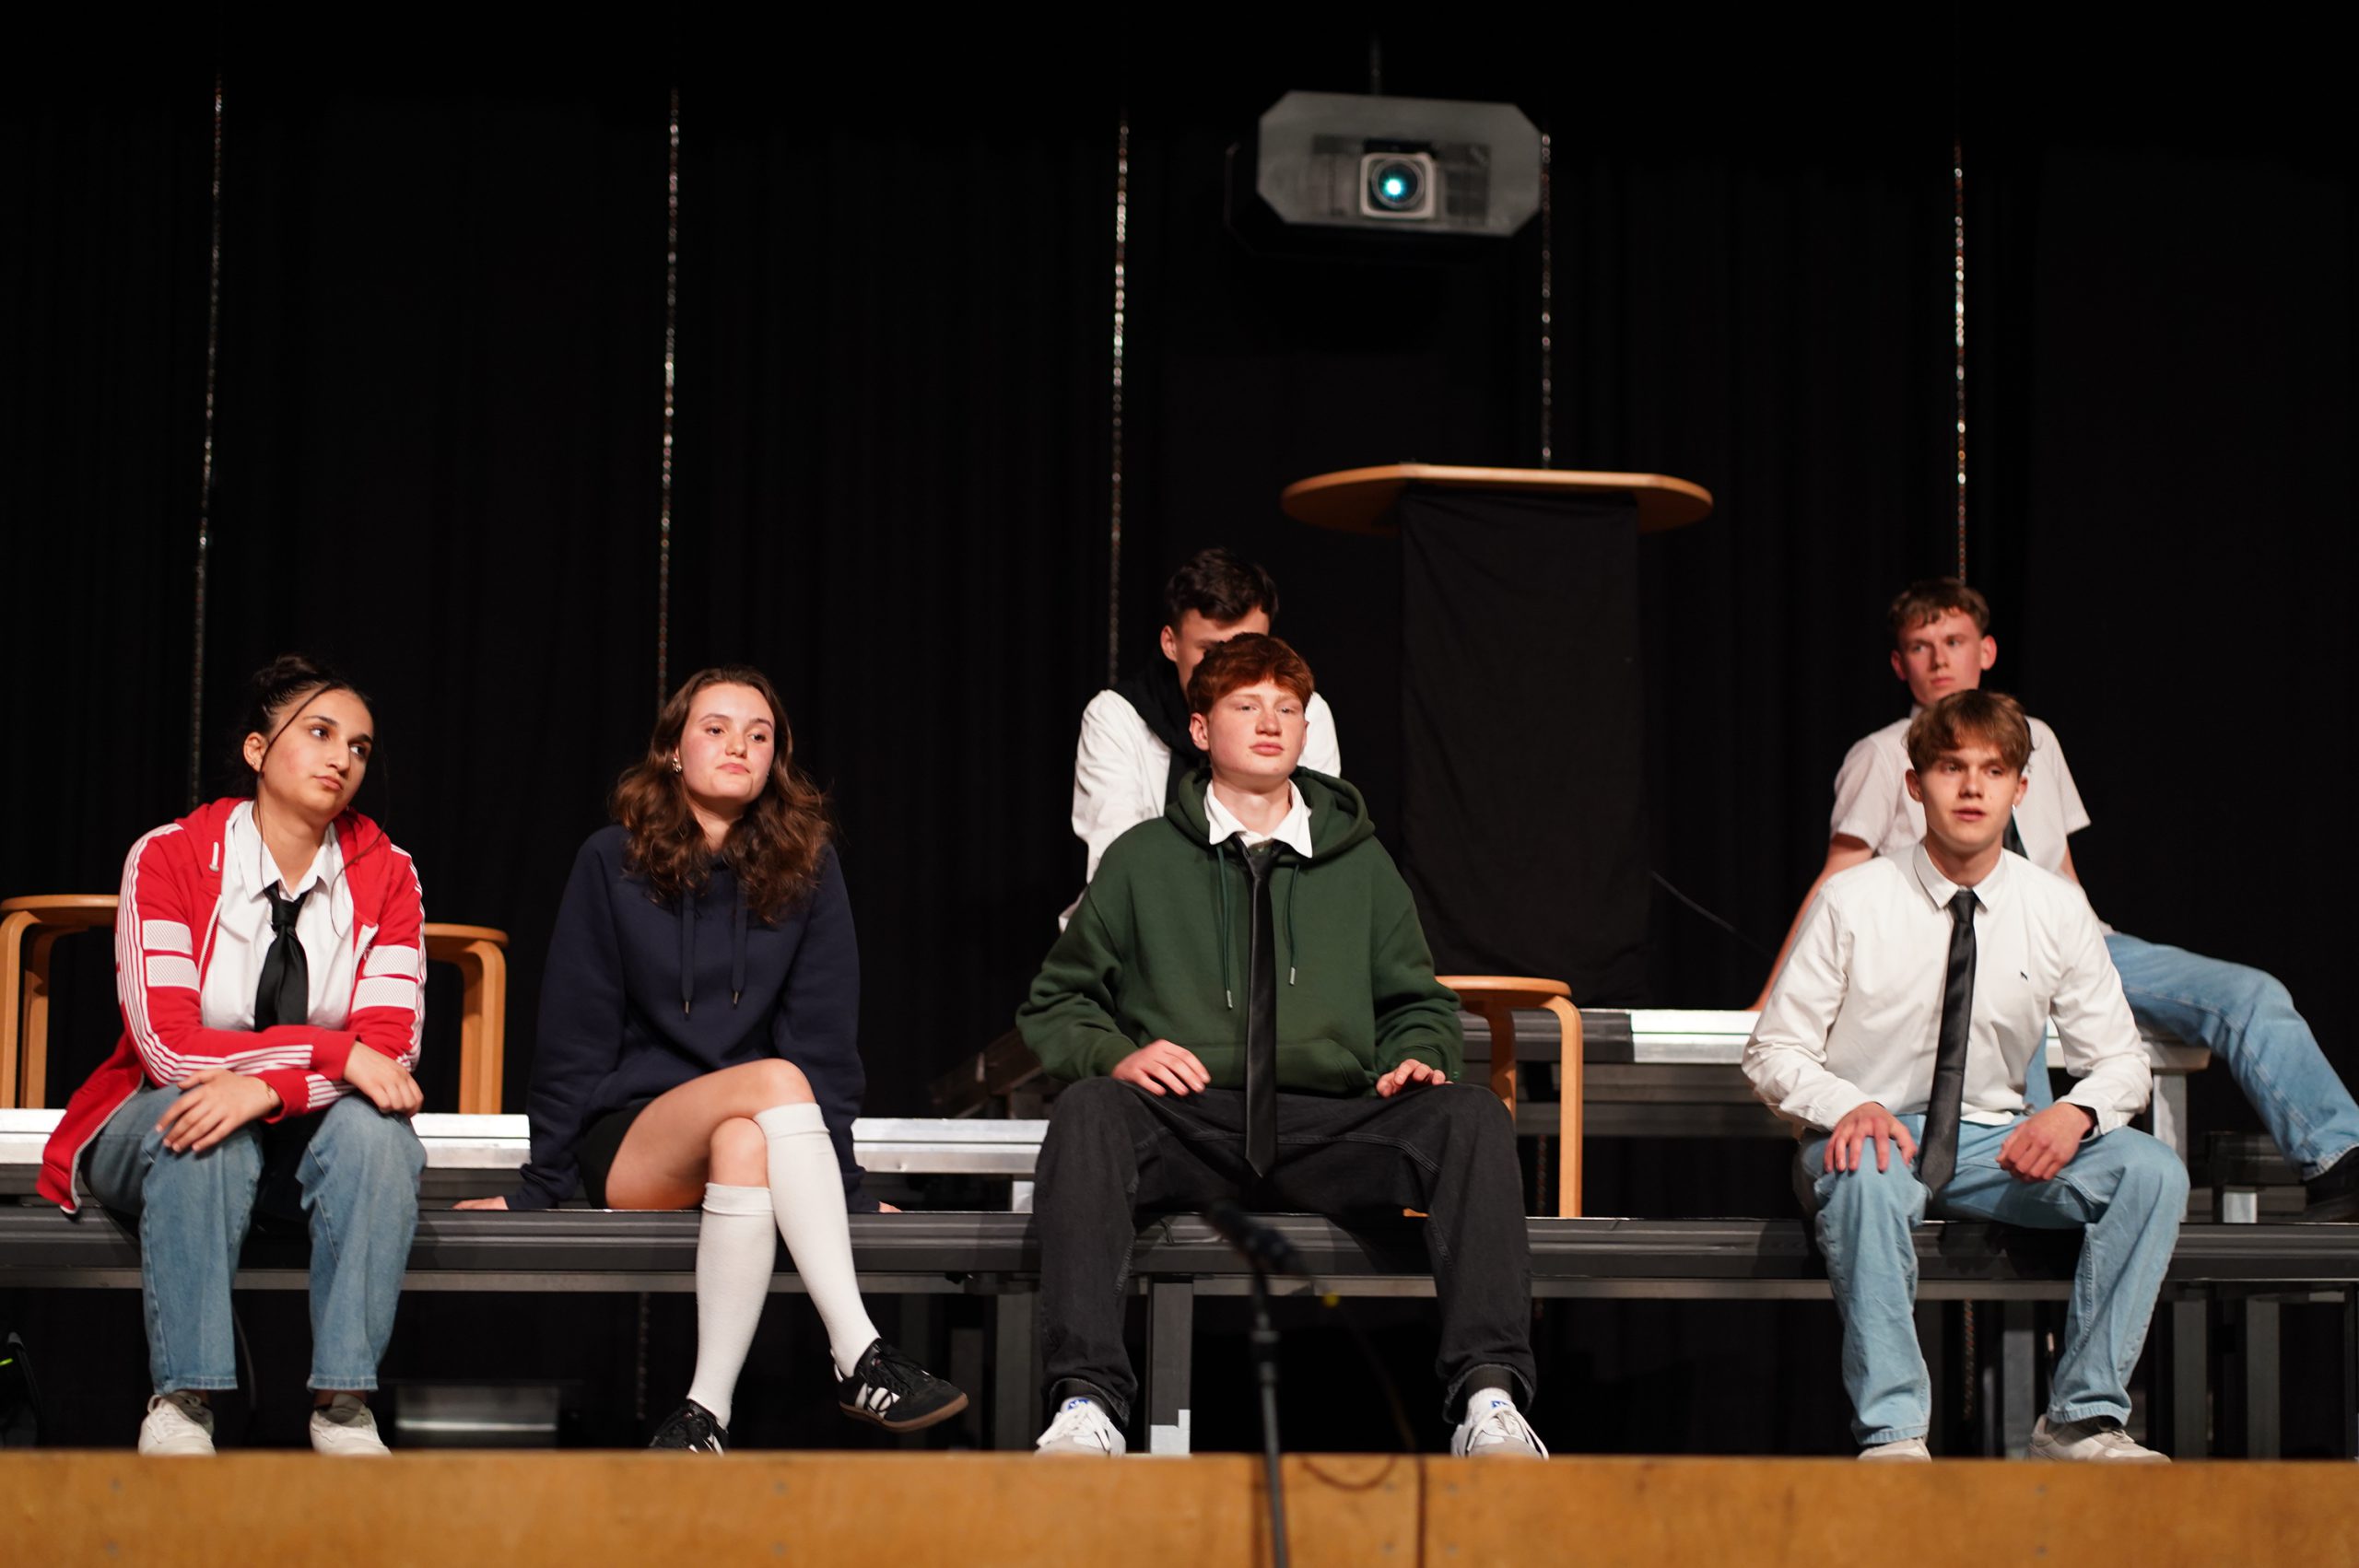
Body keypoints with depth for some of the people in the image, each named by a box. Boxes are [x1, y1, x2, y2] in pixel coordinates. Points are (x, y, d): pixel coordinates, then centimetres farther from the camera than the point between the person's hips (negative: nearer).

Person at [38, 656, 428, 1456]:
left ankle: (342, 1406, -32)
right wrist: (334, 1051, -27)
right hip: (158, 1133, -2)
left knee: (373, 1124, -30)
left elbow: (391, 1047, -14)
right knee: (198, 1122, -35)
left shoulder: (384, 873, -2)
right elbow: (168, 1045, -20)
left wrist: (266, 1084, -31)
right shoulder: (168, 857, -9)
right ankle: (181, 1405, -33)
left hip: (310, 1142, 2)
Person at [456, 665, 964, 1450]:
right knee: (774, 1085, -33)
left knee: (745, 1148, -37)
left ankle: (706, 1410, -37)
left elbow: (825, 1039, 4)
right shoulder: (612, 863, 2)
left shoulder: (807, 866, 6)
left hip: (761, 1131, 2)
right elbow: (575, 1038, 2)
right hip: (627, 1142, -1)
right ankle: (857, 1358, -41)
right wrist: (538, 1186, 0)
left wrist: (839, 1182, -3)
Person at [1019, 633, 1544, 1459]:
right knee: (1088, 1111, -36)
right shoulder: (1142, 861, 17)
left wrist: (1418, 1058, 2)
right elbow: (1054, 1004, 18)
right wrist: (1116, 1054, -5)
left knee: (1472, 1117, -29)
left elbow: (1418, 1003, 27)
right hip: (1189, 1124, -1)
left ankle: (1487, 1397, -39)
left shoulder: (1360, 863, 21)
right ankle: (1087, 1403, -45)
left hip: (1332, 1128, 1)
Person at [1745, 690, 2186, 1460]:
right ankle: (1891, 1433, -33)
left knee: (2151, 1171, -22)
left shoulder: (2056, 910, 0)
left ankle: (2082, 1420, -17)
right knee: (1865, 1180, -40)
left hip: (1992, 1141, 3)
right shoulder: (1852, 902, -7)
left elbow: (2121, 1059, 7)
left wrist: (2077, 1112, -17)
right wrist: (1849, 1107, -26)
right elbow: (1774, 1053, -5)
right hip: (1872, 1135, -3)